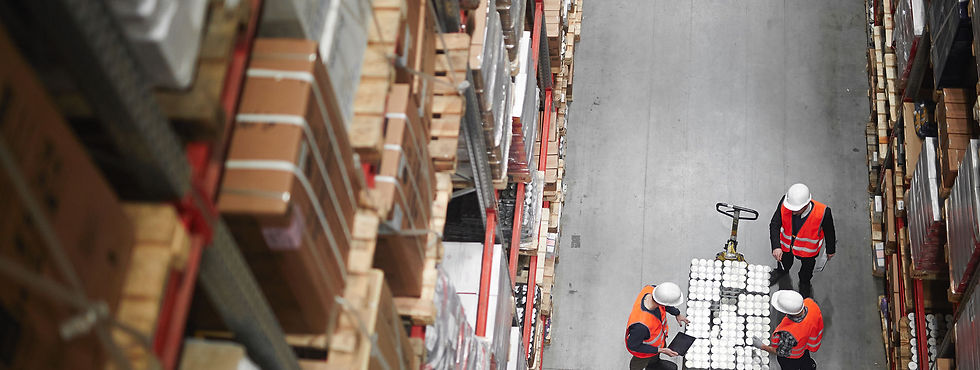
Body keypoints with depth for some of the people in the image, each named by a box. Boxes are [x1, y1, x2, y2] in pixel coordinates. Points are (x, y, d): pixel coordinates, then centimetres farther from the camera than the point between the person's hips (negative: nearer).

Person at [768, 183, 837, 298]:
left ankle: (804, 283, 64)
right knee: (785, 260, 34)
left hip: (808, 249, -1)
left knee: (807, 266, 31)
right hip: (786, 244, 1)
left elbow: (829, 232, -19)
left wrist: (830, 250, -1)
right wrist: (776, 247, -45)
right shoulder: (785, 203, -38)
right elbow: (774, 225, -30)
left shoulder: (823, 213, -40)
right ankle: (782, 271, 70)